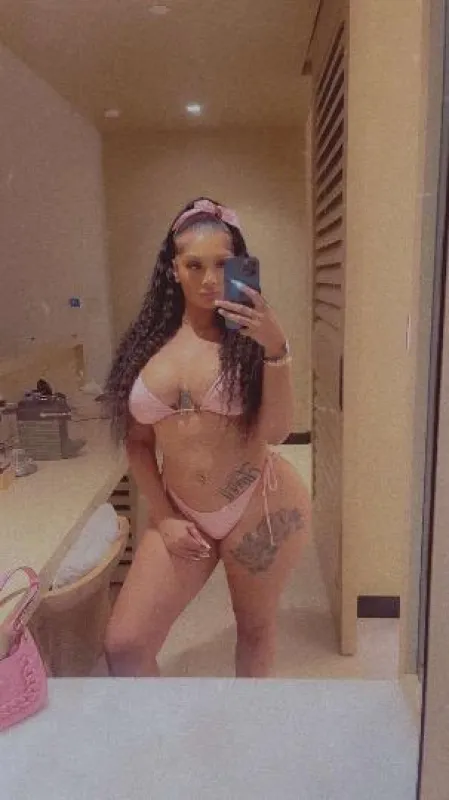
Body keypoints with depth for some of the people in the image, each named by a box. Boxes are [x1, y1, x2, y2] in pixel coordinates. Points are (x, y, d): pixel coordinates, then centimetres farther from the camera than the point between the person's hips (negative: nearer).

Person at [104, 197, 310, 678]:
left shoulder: (248, 337, -7)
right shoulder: (148, 344, 0)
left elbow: (276, 432, -16)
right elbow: (137, 441, 5)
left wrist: (275, 349, -26)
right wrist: (164, 518, -1)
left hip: (260, 506, -2)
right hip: (182, 514, 3)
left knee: (255, 627, 17)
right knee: (123, 647, 2)